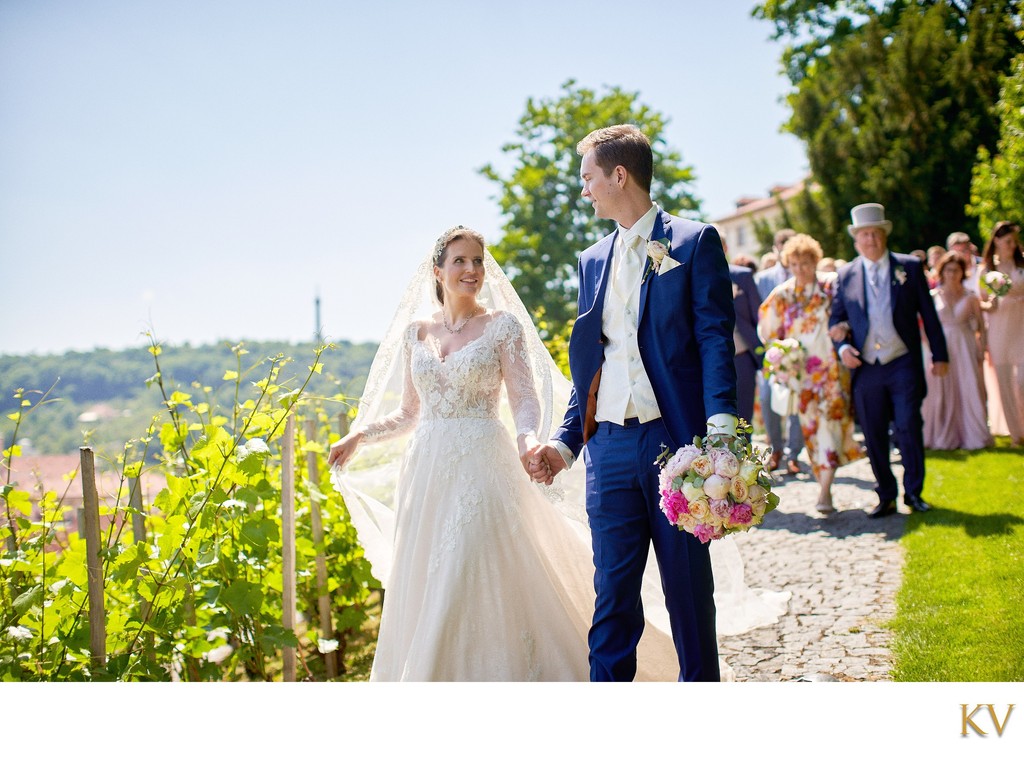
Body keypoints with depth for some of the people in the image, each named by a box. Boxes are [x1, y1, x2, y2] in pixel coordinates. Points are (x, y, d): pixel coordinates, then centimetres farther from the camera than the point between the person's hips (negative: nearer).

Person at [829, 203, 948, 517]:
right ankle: (886, 497, 16)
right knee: (873, 436, 5)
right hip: (865, 368, 2)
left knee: (909, 428, -5)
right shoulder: (846, 275, 8)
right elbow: (836, 318, 12)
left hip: (903, 365, -2)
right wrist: (842, 346, -7)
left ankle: (913, 492, 12)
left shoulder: (910, 267, 5)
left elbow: (928, 313, 6)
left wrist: (939, 355, 4)